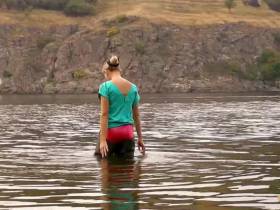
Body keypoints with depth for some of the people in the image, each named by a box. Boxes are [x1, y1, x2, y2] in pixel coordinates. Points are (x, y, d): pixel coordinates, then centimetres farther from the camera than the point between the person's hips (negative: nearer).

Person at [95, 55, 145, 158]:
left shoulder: (106, 86, -7)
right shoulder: (133, 87, 8)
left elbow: (104, 114, -12)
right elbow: (136, 115, 13)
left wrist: (103, 140, -14)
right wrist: (140, 137, 20)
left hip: (111, 130, -4)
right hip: (128, 132, 4)